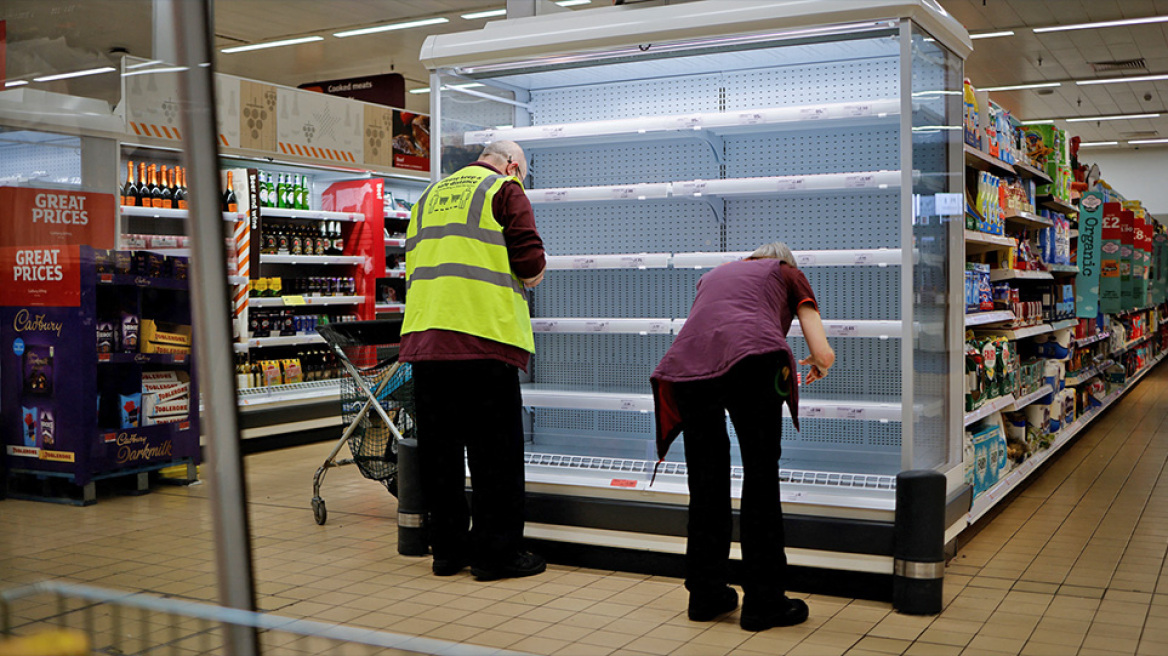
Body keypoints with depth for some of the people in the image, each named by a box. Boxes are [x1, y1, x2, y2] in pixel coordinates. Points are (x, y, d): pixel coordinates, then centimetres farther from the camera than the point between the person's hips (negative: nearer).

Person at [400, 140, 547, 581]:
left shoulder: (430, 195, 23)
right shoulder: (505, 190, 3)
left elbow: (413, 262, 23)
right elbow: (529, 259, -7)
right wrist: (531, 277, 13)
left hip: (424, 337, 7)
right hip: (484, 334, -6)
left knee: (439, 446, 10)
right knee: (495, 449, 0)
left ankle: (448, 548, 17)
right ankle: (496, 552, 3)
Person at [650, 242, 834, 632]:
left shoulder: (713, 275, 39)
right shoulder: (788, 273, 28)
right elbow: (824, 353, 19)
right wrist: (818, 366, 42)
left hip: (688, 363, 4)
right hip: (751, 357, -4)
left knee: (706, 484, 15)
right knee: (760, 478, 6)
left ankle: (706, 595, 23)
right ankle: (763, 602, 11)